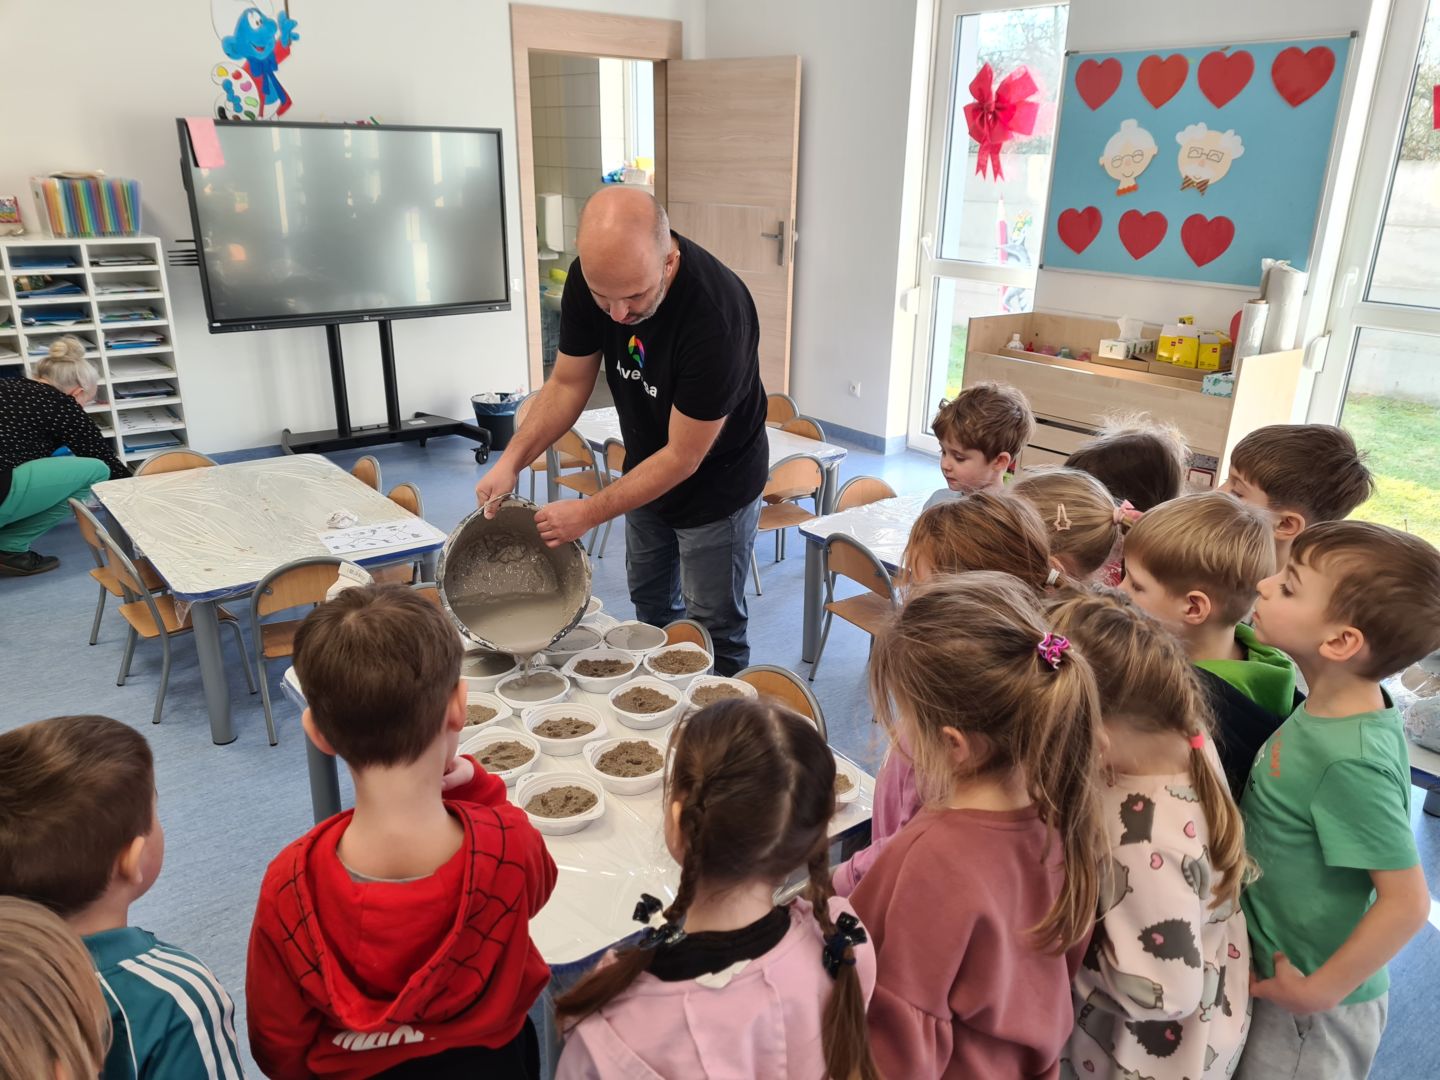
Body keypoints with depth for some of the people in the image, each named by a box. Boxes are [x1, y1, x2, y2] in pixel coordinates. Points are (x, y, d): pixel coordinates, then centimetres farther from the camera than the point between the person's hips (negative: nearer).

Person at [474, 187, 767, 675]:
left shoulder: (716, 315, -37)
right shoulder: (590, 277, -19)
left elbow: (682, 458, -28)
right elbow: (568, 383, -6)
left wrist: (589, 513, -23)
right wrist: (511, 460, -18)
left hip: (715, 484, -6)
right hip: (646, 471, 6)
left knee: (712, 630, 5)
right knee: (651, 608, 22)